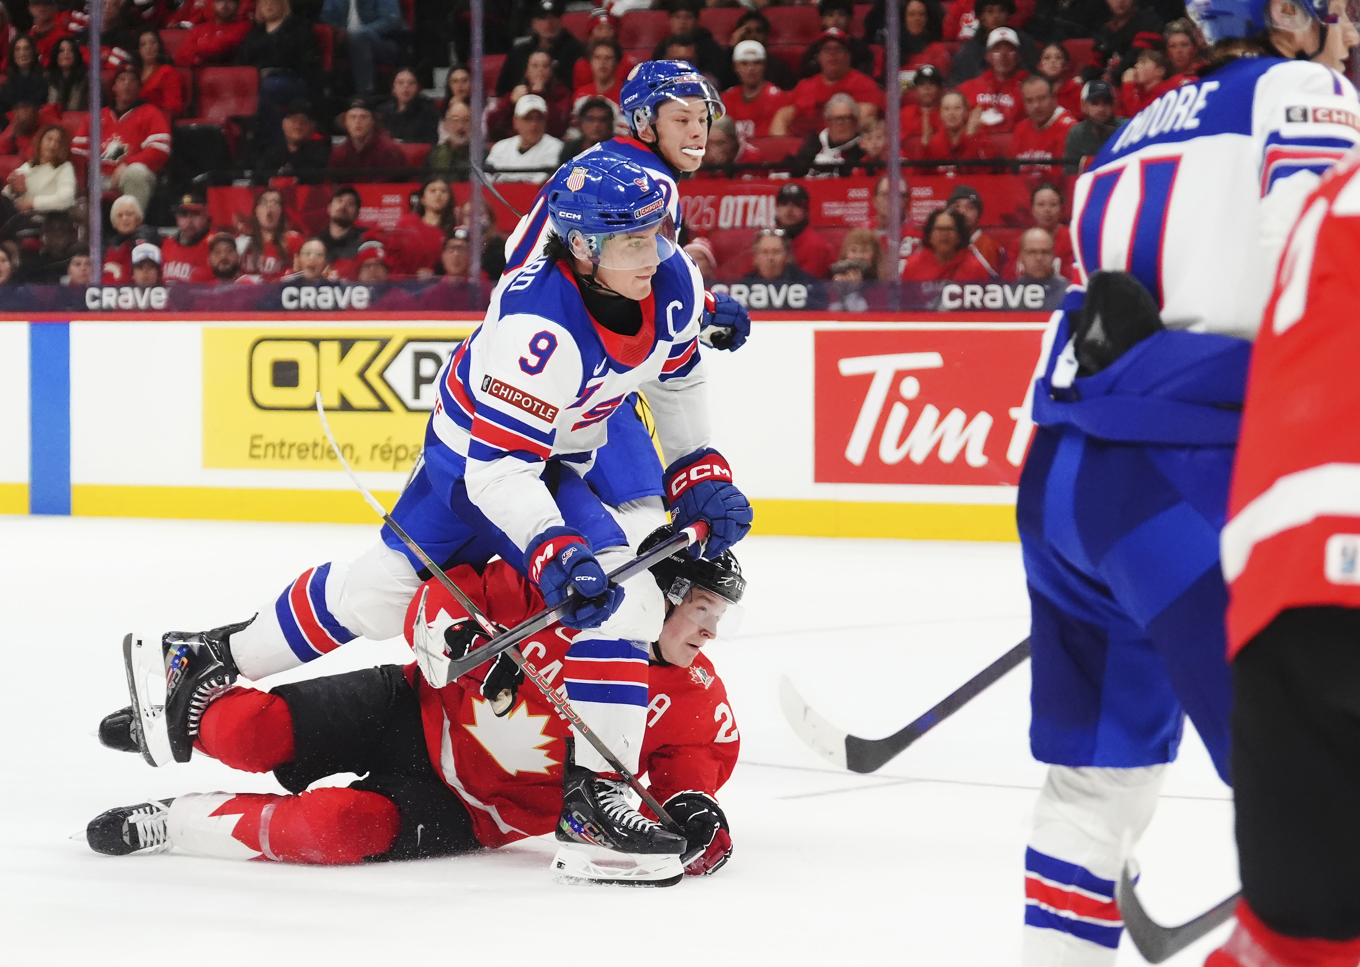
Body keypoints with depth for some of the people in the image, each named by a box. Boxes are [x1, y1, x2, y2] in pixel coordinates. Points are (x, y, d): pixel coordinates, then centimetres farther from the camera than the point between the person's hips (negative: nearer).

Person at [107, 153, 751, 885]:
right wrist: (553, 554, -51)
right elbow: (498, 467, -39)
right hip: (480, 447, -6)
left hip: (585, 438, 6)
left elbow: (677, 376, 6)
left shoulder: (672, 282, -17)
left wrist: (700, 475, 2)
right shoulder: (537, 324, -39)